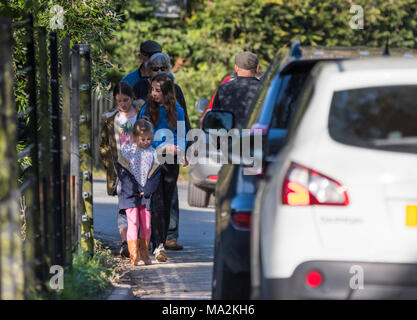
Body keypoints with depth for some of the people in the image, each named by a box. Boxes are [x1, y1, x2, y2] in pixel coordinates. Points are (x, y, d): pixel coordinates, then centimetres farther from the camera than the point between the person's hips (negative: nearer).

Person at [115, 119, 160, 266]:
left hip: (146, 195, 3)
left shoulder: (152, 152, 7)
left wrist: (147, 190, -10)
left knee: (146, 226, 5)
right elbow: (122, 171, -6)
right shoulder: (126, 150, -1)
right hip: (130, 194, -3)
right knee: (133, 224, -9)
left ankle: (144, 254, 15)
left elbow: (155, 174, 4)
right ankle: (134, 256, -9)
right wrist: (135, 189, -13)